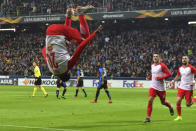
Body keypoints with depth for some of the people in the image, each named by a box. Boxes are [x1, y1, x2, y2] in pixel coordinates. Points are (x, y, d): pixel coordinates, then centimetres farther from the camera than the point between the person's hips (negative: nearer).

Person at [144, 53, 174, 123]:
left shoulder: (162, 66, -12)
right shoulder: (152, 65, 10)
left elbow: (169, 74, -16)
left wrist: (159, 78, -22)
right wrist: (149, 76, 8)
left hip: (161, 88, -4)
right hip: (153, 87, 4)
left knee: (163, 102, 10)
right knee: (150, 100, -12)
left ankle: (170, 107, 45)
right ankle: (148, 117, -9)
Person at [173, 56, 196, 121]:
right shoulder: (180, 68, 7)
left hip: (189, 88, -4)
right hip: (181, 87, 4)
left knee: (188, 104, -2)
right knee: (178, 101, -10)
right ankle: (179, 116, 2)